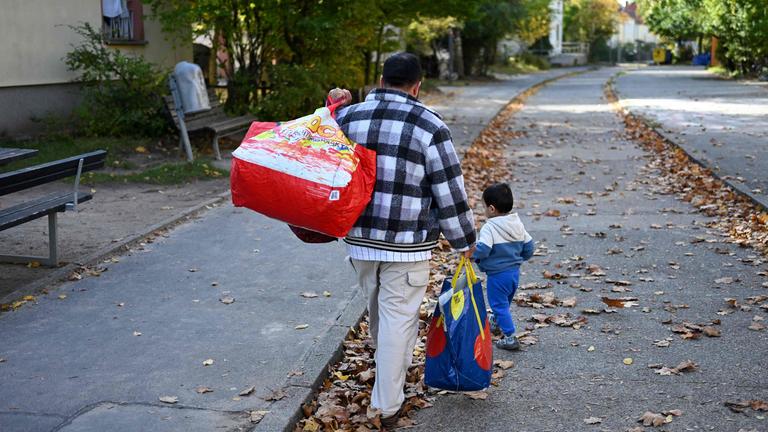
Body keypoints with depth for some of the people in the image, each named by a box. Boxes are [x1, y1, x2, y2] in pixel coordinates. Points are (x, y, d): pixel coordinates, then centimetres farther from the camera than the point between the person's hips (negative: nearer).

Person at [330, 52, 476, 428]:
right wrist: (464, 239, 3)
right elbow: (450, 192, -9)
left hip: (359, 236, 5)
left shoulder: (348, 117, 1)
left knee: (378, 308, 24)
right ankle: (387, 407, 12)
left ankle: (390, 366, 49)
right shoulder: (430, 126, -11)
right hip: (407, 243, -5)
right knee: (398, 318, 5)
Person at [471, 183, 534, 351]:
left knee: (499, 304, 3)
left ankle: (510, 337, 0)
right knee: (505, 301, 25)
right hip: (515, 271, 8)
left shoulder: (489, 228, -21)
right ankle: (495, 323, 48)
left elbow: (482, 250, -30)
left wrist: (471, 253, -11)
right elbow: (529, 247, 7)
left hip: (497, 274, -8)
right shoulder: (518, 224, 3)